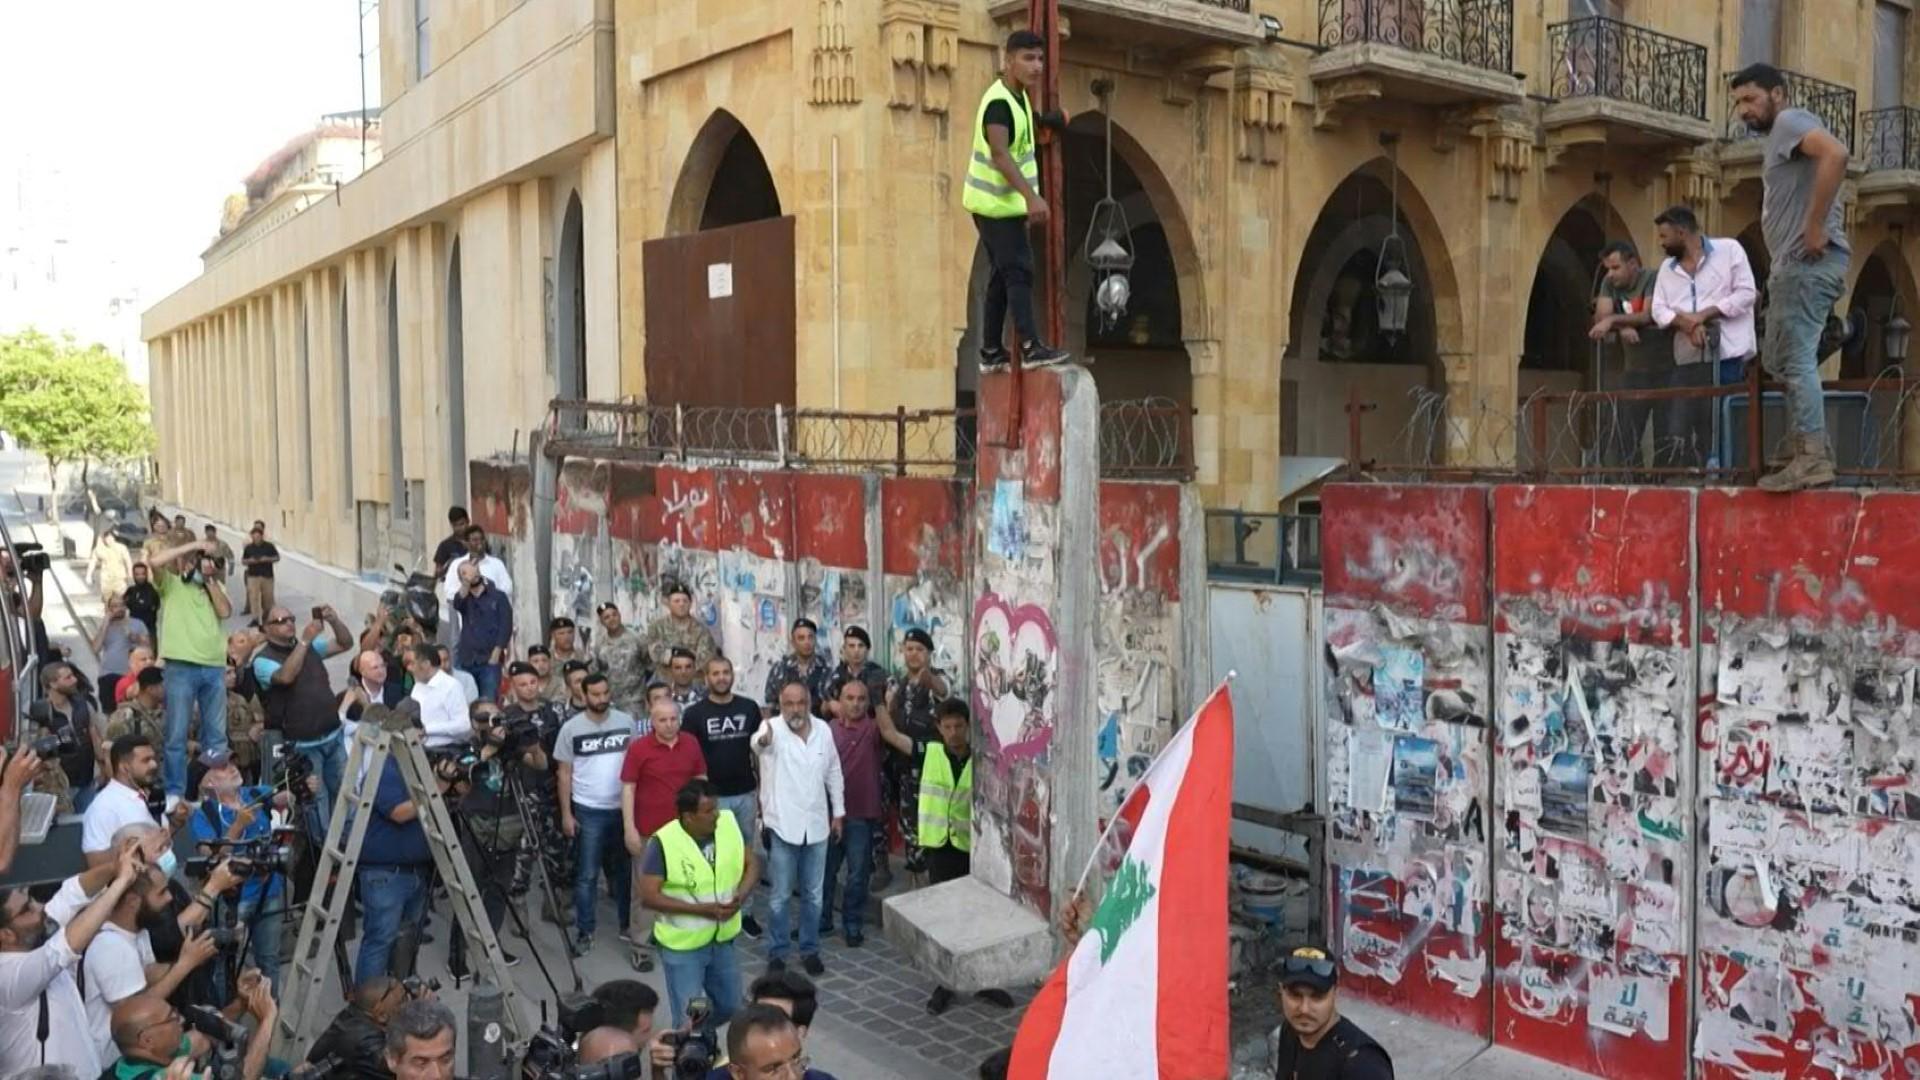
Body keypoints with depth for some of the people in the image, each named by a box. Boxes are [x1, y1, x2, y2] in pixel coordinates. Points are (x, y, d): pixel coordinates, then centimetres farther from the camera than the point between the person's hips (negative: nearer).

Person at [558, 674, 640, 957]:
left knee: (623, 871, 13)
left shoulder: (626, 722, -1)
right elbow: (564, 773, 0)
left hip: (623, 808, 2)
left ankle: (628, 925, 24)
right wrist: (565, 813, -3)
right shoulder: (571, 728, -4)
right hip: (588, 811, -2)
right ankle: (585, 932, 13)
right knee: (587, 875, 4)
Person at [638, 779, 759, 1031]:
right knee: (688, 1018, 3)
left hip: (722, 940, 5)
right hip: (682, 946, -5)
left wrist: (741, 896, -18)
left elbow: (752, 864, 2)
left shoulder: (729, 823, -9)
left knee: (729, 1006, 20)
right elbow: (649, 896, -22)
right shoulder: (663, 843, -23)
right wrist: (702, 909, -26)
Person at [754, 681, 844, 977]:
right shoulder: (773, 727, -14)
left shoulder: (823, 730, 0)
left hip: (817, 825, 4)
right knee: (780, 896, 7)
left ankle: (810, 950, 28)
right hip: (783, 826, -4)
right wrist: (763, 739, -63)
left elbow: (833, 773, 11)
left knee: (813, 895, 13)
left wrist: (839, 812, 12)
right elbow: (759, 742, -39)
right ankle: (776, 952, 22)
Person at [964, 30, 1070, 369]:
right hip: (996, 203, -10)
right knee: (1018, 271, -12)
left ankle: (991, 351, 17)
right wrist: (1031, 197, -42)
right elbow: (999, 154, -34)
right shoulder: (998, 102, -22)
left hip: (1006, 201, 10)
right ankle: (1031, 347, -14)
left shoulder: (1019, 94, 10)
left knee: (1004, 274, 12)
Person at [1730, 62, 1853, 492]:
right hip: (1797, 263, 11)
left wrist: (1815, 227, -24)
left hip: (1807, 261, -11)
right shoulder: (1780, 139, 26)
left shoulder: (1790, 121, -5)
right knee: (1779, 360, 12)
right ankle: (1813, 449, 13)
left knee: (1797, 360, -12)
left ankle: (1813, 458, -13)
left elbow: (1836, 153, -26)